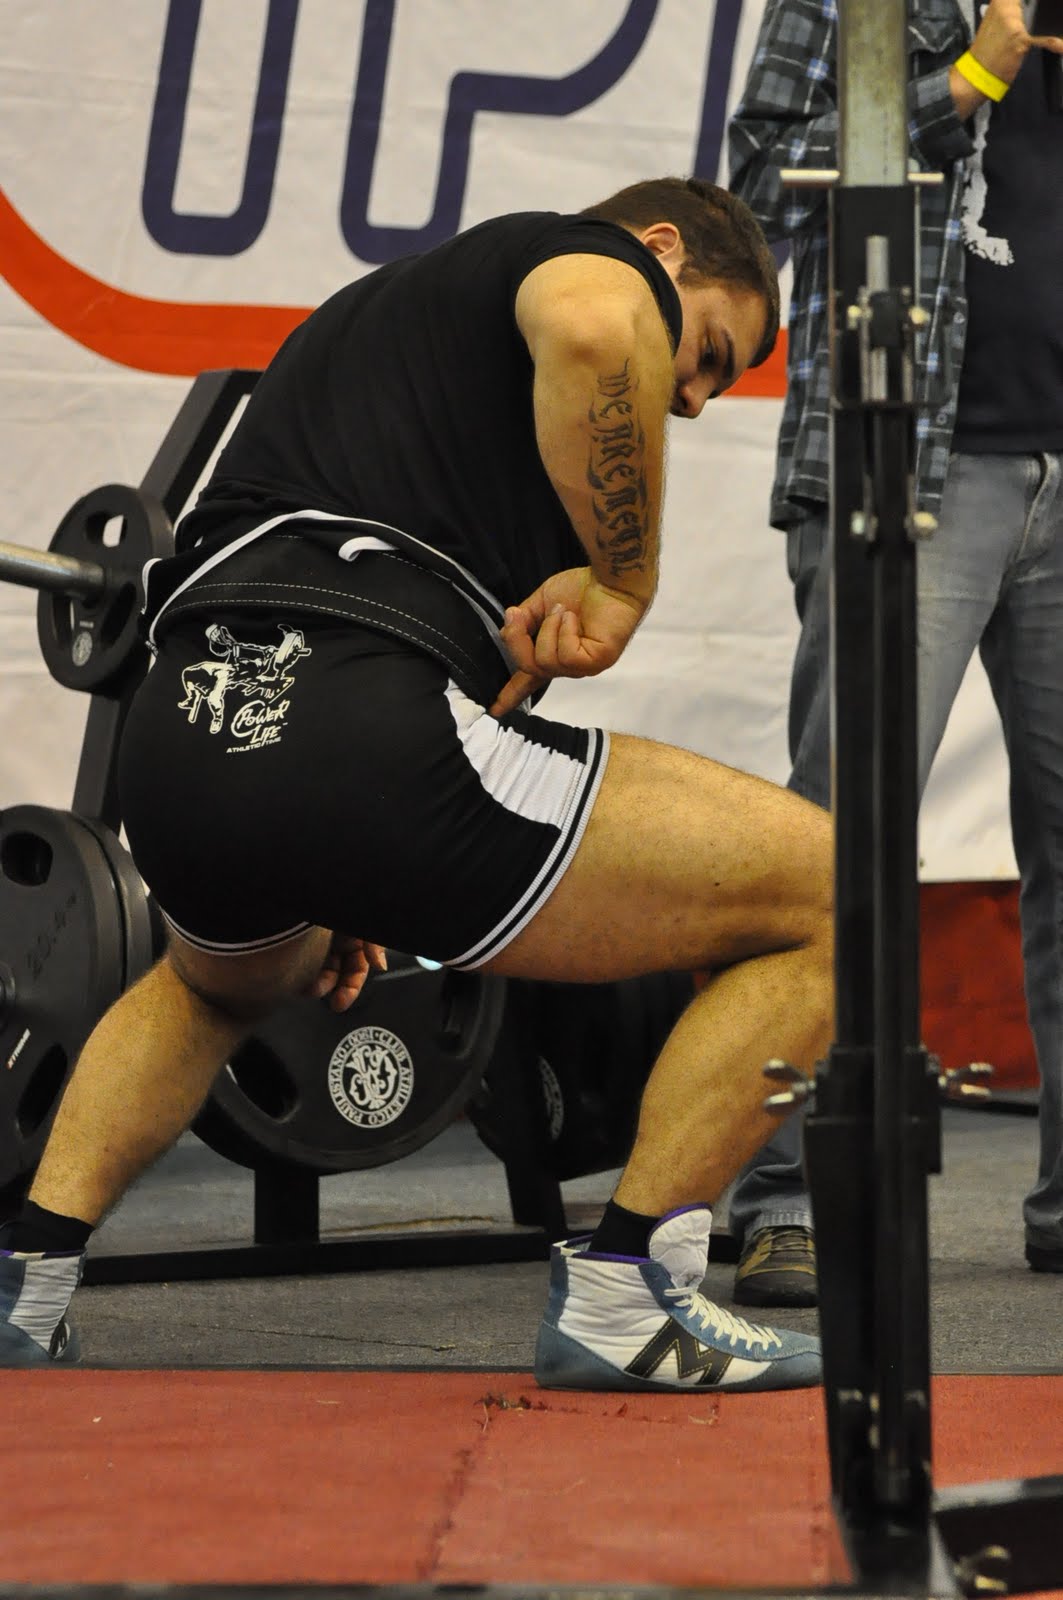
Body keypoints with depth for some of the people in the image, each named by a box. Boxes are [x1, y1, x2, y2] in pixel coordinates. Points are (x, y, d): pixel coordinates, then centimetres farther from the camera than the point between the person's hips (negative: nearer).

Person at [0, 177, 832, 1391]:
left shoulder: (385, 304, 38)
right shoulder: (603, 261, 13)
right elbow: (591, 333, -16)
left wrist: (331, 897, 48)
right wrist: (623, 578, -3)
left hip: (176, 745, 8)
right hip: (359, 735, -8)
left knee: (218, 982, 43)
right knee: (828, 893, 3)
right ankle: (623, 1293, 2)